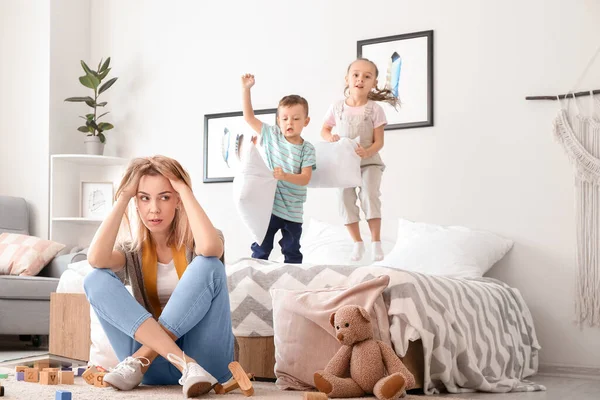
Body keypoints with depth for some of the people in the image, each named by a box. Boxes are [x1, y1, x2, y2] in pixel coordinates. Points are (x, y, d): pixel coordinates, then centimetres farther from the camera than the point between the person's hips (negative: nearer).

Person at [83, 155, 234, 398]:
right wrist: (123, 197, -7)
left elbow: (209, 247, -26)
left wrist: (185, 189, -13)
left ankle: (139, 360, -27)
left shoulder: (195, 243, 3)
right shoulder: (132, 252, 9)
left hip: (205, 358, -2)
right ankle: (185, 364, -31)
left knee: (208, 264, -23)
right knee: (96, 280, -16)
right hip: (157, 369, 2)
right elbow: (96, 258, -16)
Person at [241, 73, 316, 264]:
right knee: (260, 249, 6)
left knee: (292, 253, 9)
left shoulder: (307, 149, -6)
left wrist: (285, 176, -32)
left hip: (293, 211, 0)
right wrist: (246, 89, -8)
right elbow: (249, 116, -1)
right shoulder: (272, 135, -1)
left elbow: (305, 178, -14)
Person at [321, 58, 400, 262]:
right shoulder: (337, 108, -3)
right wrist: (330, 137, -14)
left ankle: (376, 242, -11)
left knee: (370, 195, -20)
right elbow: (324, 130, 10)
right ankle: (357, 243, 9)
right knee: (345, 199, -4)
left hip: (369, 161, -2)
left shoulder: (375, 109, -8)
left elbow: (379, 141, -8)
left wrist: (367, 152, -29)